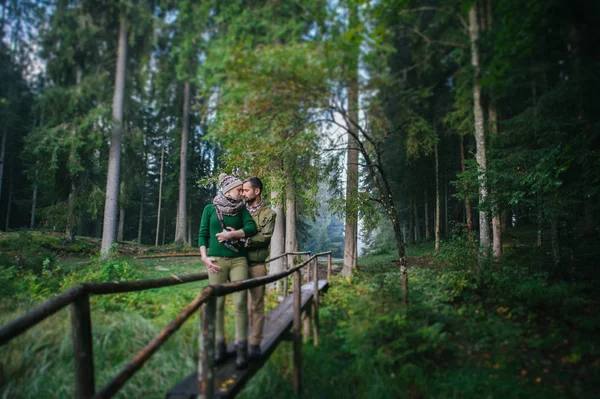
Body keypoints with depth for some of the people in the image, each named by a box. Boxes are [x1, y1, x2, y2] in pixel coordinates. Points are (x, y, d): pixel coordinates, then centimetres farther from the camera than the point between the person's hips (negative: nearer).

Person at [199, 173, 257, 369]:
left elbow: (252, 228, -3)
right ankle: (219, 344, 14)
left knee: (240, 302, -6)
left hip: (238, 260, 1)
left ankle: (241, 347, -1)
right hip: (217, 260, -1)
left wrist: (232, 234, -13)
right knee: (217, 303, 3)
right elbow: (202, 235, 6)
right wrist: (204, 257, -6)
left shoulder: (241, 209, 11)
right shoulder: (210, 209, 8)